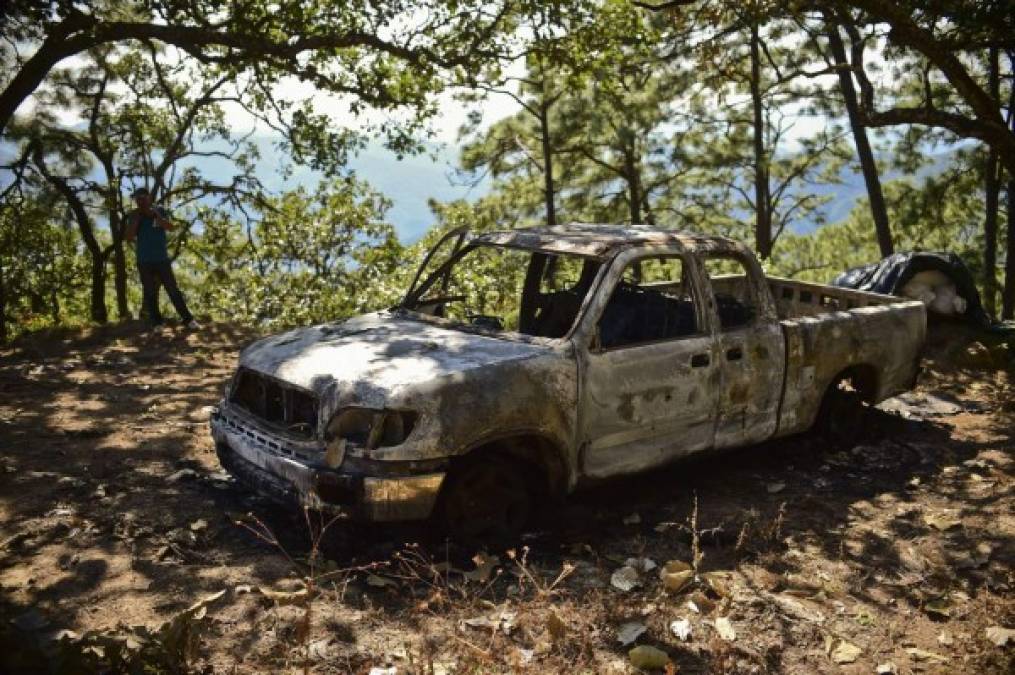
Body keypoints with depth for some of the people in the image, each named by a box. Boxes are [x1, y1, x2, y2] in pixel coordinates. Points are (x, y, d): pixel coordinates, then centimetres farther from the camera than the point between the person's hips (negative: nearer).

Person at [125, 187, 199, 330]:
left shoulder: (160, 211, 3)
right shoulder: (134, 216, 3)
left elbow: (170, 227, -12)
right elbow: (129, 238, -6)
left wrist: (155, 214, -21)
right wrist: (135, 218, -11)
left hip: (162, 259, -1)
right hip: (144, 262, 1)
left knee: (173, 289, -1)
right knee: (150, 293, 2)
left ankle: (187, 319, 1)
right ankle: (156, 323, 7)